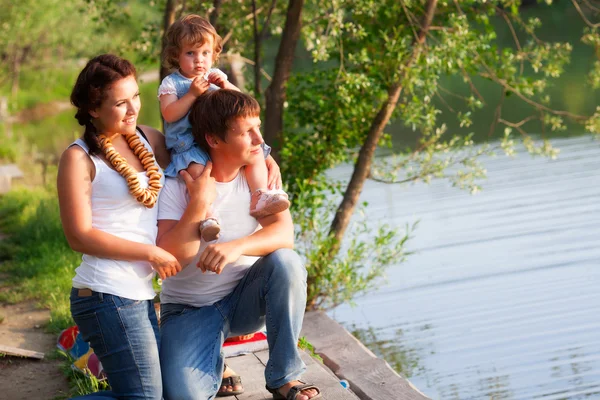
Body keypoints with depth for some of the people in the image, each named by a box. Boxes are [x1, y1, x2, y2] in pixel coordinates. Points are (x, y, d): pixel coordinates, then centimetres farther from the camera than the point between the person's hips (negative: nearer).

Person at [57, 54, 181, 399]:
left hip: (140, 294, 8)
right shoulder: (80, 158, -8)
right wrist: (151, 253, -13)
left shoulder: (147, 139, 11)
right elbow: (80, 236, -12)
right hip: (108, 296, -8)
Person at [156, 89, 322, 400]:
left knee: (285, 262, -30)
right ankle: (212, 359, 9)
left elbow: (284, 233, -23)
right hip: (190, 309, -3)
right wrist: (199, 201, -30)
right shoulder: (177, 185, -14)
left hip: (245, 299, 3)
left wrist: (237, 247, -41)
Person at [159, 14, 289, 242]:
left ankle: (259, 199, -20)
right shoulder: (171, 84, 5)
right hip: (188, 144, -5)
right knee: (197, 168, -36)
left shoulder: (215, 77, 18)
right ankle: (206, 217, -44)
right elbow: (169, 114, -11)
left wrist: (226, 86, -8)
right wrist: (192, 93, -16)